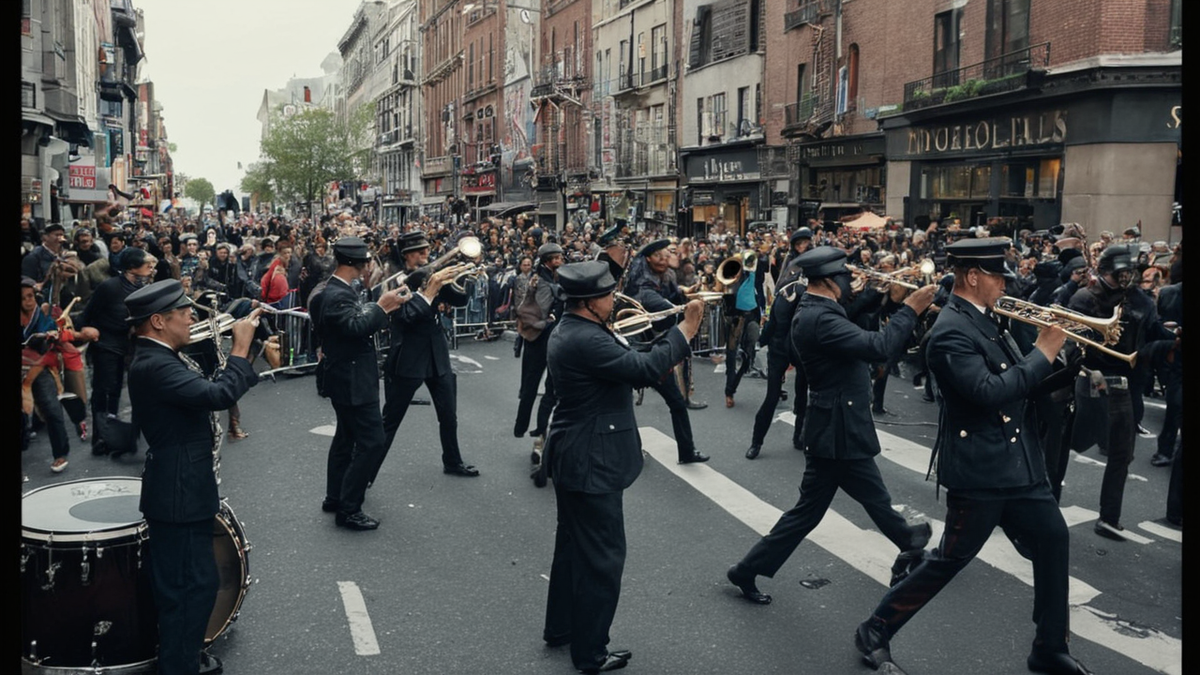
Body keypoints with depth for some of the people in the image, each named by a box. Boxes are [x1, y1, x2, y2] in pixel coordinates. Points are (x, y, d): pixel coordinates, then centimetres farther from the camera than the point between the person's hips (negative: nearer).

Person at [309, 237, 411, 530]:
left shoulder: (340, 290, 10)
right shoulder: (336, 295, -22)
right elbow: (355, 327, -33)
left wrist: (382, 308, 4)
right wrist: (381, 307, -27)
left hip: (348, 377, 11)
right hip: (353, 381, -11)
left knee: (347, 437, 21)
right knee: (372, 441, -9)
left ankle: (334, 498, 33)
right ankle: (349, 509, -2)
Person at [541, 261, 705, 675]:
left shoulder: (570, 330, 7)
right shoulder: (585, 340, -26)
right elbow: (646, 369, -29)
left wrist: (618, 331, 8)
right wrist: (685, 331, -21)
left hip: (573, 455, 11)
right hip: (591, 462, -11)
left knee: (574, 544, 23)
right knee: (602, 557, 1)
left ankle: (560, 628, 38)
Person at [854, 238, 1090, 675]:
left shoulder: (984, 320, 10)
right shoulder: (952, 331, -20)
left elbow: (1015, 380, 16)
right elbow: (988, 392, -29)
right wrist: (1042, 355, -21)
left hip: (1017, 460, 9)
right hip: (979, 468, -9)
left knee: (1052, 540, 13)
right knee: (951, 558, 1)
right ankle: (875, 632, 16)